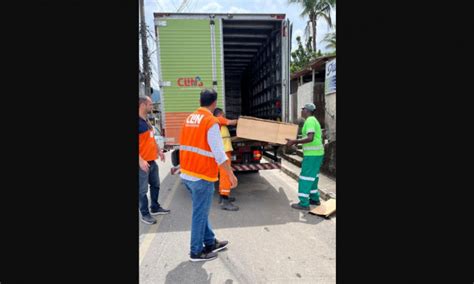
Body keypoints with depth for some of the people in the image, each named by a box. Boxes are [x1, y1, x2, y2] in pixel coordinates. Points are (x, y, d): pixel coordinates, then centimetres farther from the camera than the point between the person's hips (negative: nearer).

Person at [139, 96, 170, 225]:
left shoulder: (147, 121, 11)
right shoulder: (140, 122, -18)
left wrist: (159, 151, 19)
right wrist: (141, 161, -25)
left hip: (152, 161, 9)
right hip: (143, 163, -9)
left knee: (155, 185, 19)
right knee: (143, 190, 5)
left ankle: (155, 208, 35)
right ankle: (144, 214, 20)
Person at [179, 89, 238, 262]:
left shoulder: (189, 118, 9)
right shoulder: (211, 121, -16)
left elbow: (184, 146, 13)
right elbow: (219, 153, -20)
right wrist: (231, 174, -11)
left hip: (187, 173, 8)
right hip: (202, 176, -8)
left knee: (201, 211, 20)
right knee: (200, 214, 7)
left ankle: (210, 243, 36)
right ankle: (196, 252, 24)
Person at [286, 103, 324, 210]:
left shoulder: (310, 120, -15)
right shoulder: (313, 120, 17)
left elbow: (310, 138, -26)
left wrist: (294, 141, -22)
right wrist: (297, 141, 22)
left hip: (312, 154, -10)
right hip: (316, 153, 10)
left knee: (305, 178, -5)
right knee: (312, 176, 18)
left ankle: (304, 203, 1)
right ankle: (314, 199, 28)